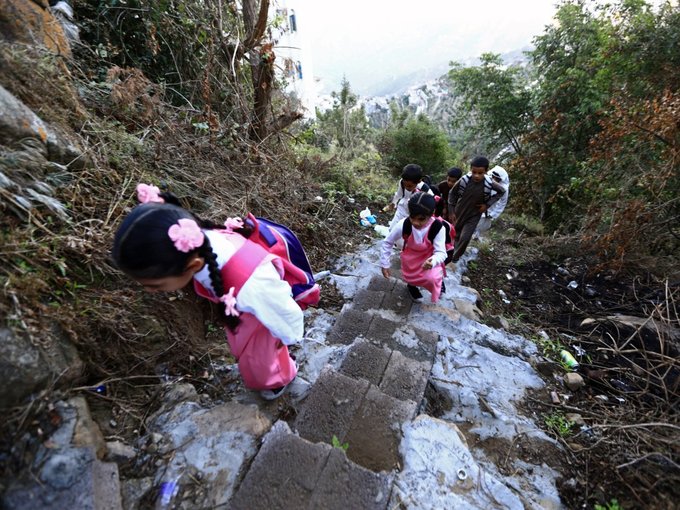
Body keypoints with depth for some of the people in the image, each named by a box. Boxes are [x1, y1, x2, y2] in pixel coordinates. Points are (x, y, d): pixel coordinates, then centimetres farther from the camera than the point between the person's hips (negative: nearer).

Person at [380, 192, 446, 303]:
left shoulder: (438, 228, -33)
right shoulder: (403, 225, -31)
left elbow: (441, 252, -28)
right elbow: (387, 243, -16)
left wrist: (433, 261, -52)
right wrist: (385, 264, -13)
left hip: (429, 258, -1)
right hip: (410, 259, 1)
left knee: (432, 278, -22)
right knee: (411, 280, 15)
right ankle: (412, 284, 55)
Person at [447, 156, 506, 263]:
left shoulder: (489, 183, -21)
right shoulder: (464, 180, -21)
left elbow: (502, 191, 0)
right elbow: (452, 193, -5)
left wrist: (487, 204, -9)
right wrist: (451, 211, -6)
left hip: (474, 215, -1)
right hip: (459, 213, 1)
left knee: (465, 238, -8)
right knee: (455, 236, 16)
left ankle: (454, 258, 11)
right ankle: (450, 253, 39)